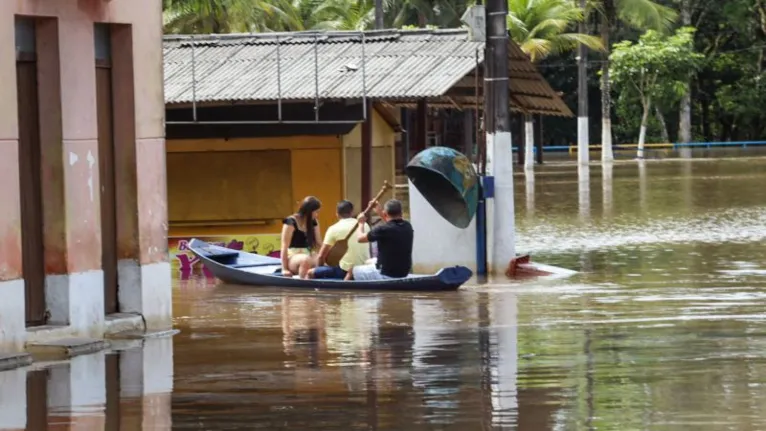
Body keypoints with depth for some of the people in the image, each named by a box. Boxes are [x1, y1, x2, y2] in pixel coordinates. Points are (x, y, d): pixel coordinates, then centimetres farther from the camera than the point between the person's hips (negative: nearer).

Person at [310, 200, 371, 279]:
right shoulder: (364, 225, 8)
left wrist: (319, 272, 15)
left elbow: (321, 256, -1)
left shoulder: (334, 229, -4)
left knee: (311, 273, 6)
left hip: (346, 271, -6)